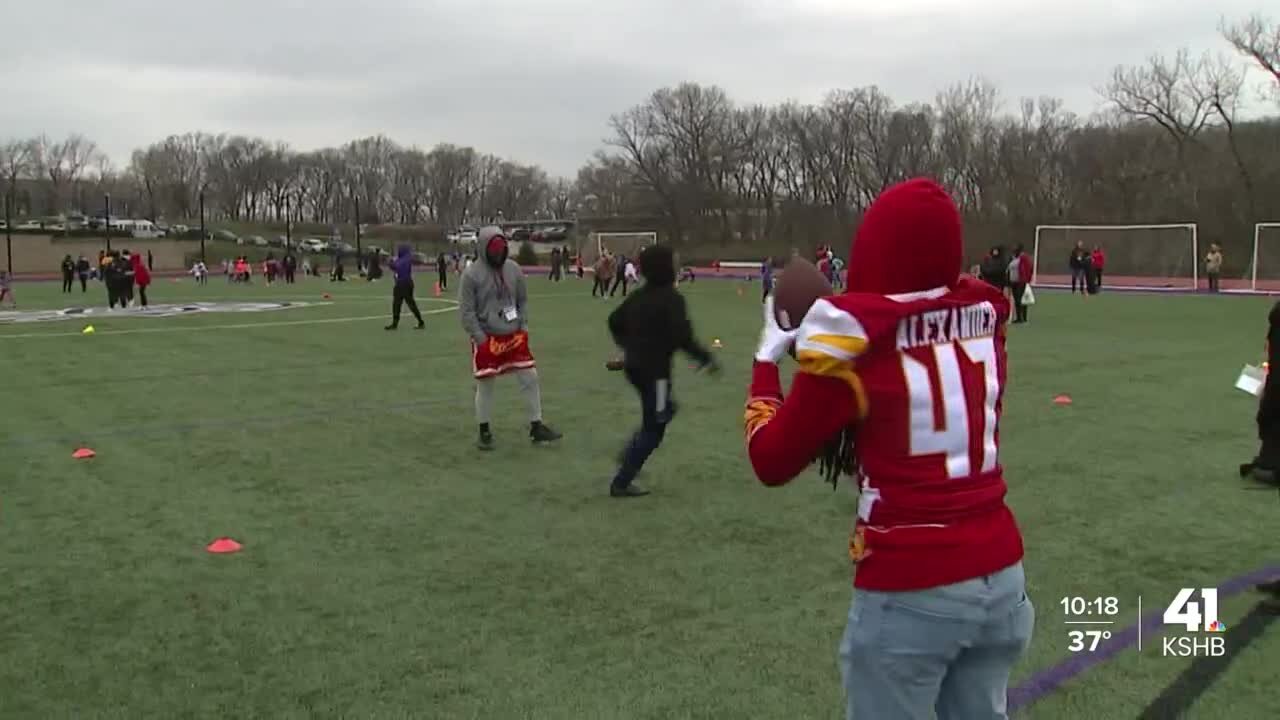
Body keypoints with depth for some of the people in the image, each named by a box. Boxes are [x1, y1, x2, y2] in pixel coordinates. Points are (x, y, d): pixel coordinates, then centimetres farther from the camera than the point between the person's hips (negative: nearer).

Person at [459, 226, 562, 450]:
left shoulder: (513, 268, 3)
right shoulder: (472, 274, -12)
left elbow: (522, 300, 13)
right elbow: (466, 311, -11)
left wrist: (524, 326, 3)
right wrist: (481, 338, -14)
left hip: (514, 335, 4)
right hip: (486, 339, -4)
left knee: (530, 378, 4)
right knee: (485, 385, 5)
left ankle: (536, 426, 16)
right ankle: (484, 432, 22)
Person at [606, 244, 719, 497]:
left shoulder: (639, 296, 6)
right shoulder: (672, 298, -17)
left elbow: (614, 321, 16)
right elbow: (682, 337, -23)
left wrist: (628, 346, 31)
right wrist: (707, 359, -11)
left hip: (634, 365, 8)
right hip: (654, 370, -8)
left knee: (665, 411, 27)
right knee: (653, 429, 3)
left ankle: (630, 455, 18)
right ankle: (621, 483, 4)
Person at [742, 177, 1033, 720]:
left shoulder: (855, 341, -15)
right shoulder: (983, 318, 0)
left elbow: (771, 462, -6)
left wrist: (766, 361, 8)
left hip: (910, 595, -5)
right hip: (1000, 577, 6)